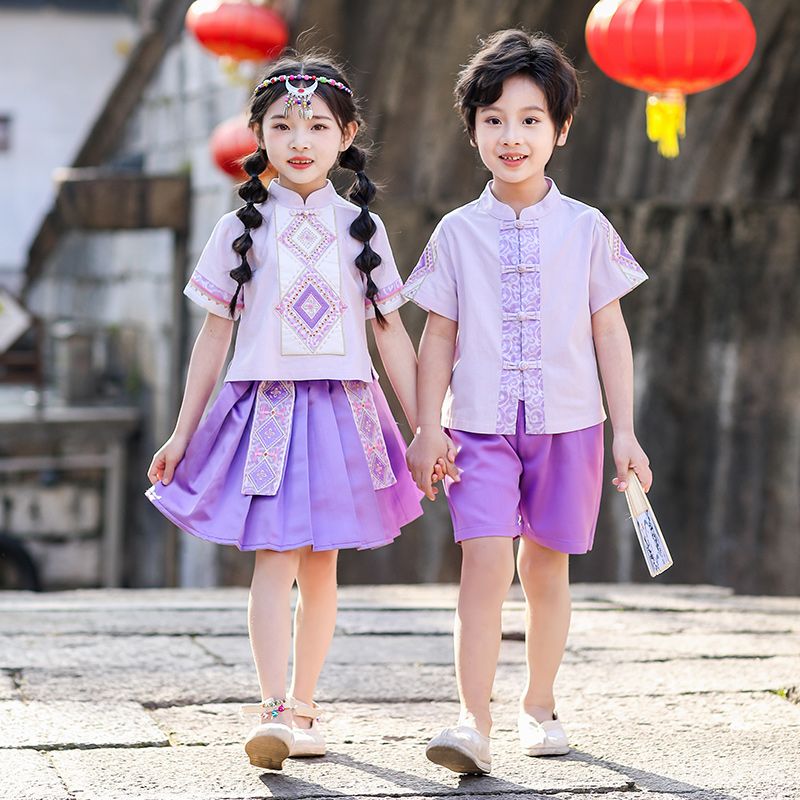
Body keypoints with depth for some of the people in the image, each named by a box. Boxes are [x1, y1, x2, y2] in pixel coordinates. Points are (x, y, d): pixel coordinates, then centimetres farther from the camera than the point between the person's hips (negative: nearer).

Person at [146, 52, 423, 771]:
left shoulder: (361, 228, 7)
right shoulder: (241, 229, 3)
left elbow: (392, 335, 9)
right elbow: (214, 338, 7)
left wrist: (428, 431, 5)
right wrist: (181, 435, 7)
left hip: (343, 410, 2)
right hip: (266, 409, -2)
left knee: (320, 565, 7)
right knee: (275, 559, -12)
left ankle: (302, 706, 18)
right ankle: (275, 712, -16)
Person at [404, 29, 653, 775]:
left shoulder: (586, 229, 2)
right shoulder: (457, 232, 2)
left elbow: (609, 331, 6)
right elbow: (438, 335, 6)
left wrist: (625, 431, 3)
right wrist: (427, 427, 0)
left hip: (567, 423, 1)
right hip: (480, 426, -1)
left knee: (546, 568, 10)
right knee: (485, 559, -15)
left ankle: (538, 705, 27)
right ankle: (474, 721, -15)